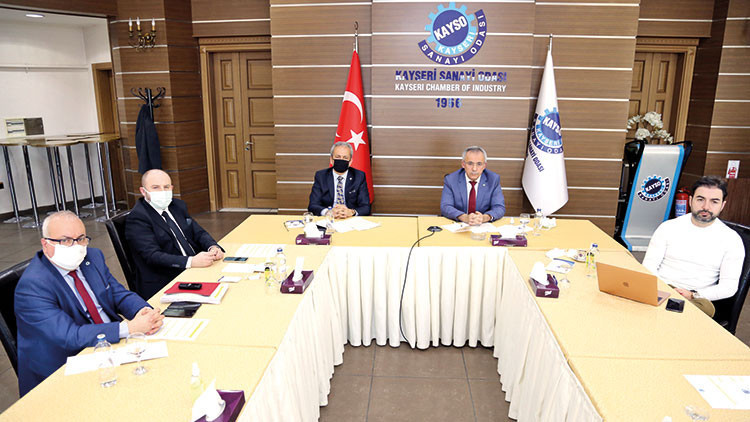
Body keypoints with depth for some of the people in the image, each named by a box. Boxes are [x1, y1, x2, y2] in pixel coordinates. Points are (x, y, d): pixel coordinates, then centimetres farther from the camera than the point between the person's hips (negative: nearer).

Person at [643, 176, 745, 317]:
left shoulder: (732, 240, 6)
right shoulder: (668, 227, 6)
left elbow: (729, 286, 2)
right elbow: (649, 265, 3)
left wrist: (693, 295, -14)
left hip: (697, 298, -1)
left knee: (705, 308, -37)